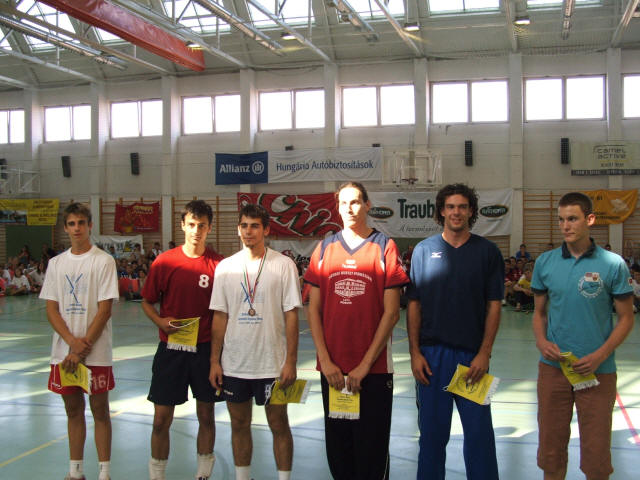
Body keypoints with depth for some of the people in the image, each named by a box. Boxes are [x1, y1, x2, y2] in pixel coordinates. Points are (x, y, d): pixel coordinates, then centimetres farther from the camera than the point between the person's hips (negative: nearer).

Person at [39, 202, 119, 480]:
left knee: (100, 411, 3)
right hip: (63, 351, 4)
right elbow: (51, 309, 4)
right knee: (73, 410, 12)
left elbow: (104, 310, -9)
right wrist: (73, 342, -10)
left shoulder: (104, 261, -5)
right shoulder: (56, 263, 8)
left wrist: (83, 348, -13)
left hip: (96, 353, -4)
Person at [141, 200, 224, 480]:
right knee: (161, 418, 4)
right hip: (170, 349, 0)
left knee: (206, 415, 11)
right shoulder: (164, 262, -1)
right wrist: (160, 321, -12)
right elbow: (147, 302, 7)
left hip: (205, 349, 0)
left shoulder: (218, 265, -2)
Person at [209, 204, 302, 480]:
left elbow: (291, 315, -6)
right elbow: (220, 317, 6)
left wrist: (290, 361, -10)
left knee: (278, 424, 5)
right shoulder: (225, 266, 5)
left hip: (272, 363, -3)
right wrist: (214, 361, 2)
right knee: (239, 424, 13)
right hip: (233, 363, 3)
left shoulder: (283, 265, -4)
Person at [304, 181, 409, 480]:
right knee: (337, 446, 11)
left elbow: (391, 312, -5)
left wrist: (365, 364, -10)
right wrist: (325, 361, -4)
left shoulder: (385, 247, -1)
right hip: (332, 369, 3)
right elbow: (314, 310, 6)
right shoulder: (325, 248, 7)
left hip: (374, 369, -3)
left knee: (372, 449, 4)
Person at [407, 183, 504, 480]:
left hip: (473, 355, 0)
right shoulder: (424, 249, 3)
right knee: (432, 430, 9)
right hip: (431, 354, 1)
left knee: (479, 430, 6)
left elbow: (494, 306, 1)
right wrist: (415, 352, -3)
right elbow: (414, 305, 3)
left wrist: (484, 354, -6)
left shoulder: (487, 251, 2)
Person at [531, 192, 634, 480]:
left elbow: (626, 318, -2)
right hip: (553, 367, 2)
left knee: (596, 450, 8)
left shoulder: (613, 264, -6)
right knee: (551, 444, 13)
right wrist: (541, 341, -9)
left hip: (598, 370, -2)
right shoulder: (545, 262, 2)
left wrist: (600, 356, -14)